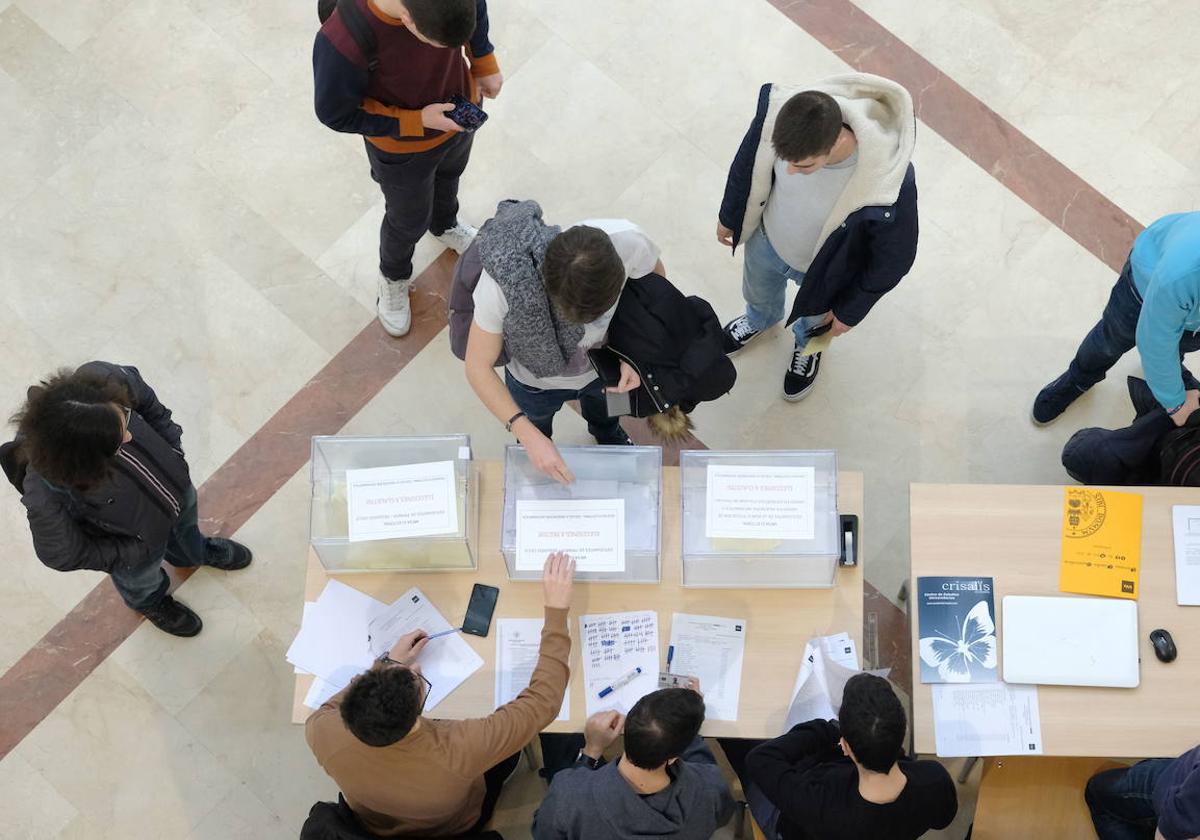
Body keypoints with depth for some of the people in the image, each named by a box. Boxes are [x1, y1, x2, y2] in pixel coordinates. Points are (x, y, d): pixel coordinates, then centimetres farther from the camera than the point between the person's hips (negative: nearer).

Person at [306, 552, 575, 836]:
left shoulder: (323, 733, -39)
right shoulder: (459, 751, -48)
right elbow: (544, 700, -35)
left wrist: (387, 664, -13)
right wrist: (557, 608, -31)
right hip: (454, 827, -2)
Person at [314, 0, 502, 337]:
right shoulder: (342, 42, -44)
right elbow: (336, 114, -25)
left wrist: (484, 63, -3)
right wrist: (417, 122, -27)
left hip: (459, 113, 4)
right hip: (402, 147, -4)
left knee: (450, 177, 35)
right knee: (409, 221, 24)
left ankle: (445, 225, 71)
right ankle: (393, 277, 58)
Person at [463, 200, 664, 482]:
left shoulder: (627, 242, -40)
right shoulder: (504, 277, -45)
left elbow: (656, 280, -15)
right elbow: (478, 367, -32)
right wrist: (530, 438, -41)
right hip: (535, 382, -1)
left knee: (603, 411, 38)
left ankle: (607, 433, 73)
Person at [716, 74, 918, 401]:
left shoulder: (888, 186, -46)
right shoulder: (777, 110, -37)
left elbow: (893, 259, -23)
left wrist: (851, 310, -8)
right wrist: (729, 216, 6)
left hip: (824, 270, -2)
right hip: (767, 239, 3)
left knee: (814, 319, 33)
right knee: (757, 294, 36)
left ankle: (808, 345, 71)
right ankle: (760, 319, 73)